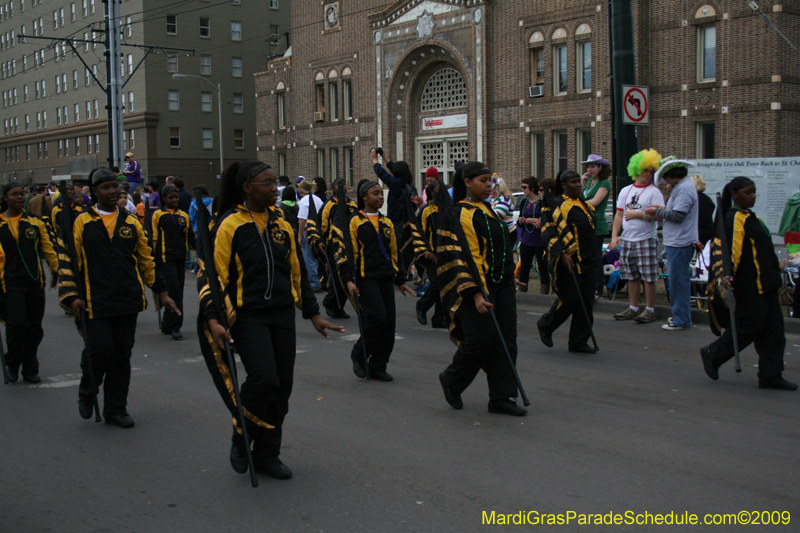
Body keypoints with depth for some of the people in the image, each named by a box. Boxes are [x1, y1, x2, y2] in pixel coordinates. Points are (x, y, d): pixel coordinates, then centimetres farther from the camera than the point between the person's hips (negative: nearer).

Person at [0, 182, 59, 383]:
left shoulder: (35, 223, 9)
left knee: (34, 328, 6)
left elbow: (47, 248, 15)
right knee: (16, 325, -12)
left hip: (35, 283, 3)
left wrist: (55, 268, 14)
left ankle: (30, 370, 21)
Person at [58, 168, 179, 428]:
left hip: (128, 301, 3)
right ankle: (87, 392, 24)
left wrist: (161, 292, 17)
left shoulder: (131, 223, 11)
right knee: (100, 351, -7)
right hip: (96, 303, -3)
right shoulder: (82, 223, 1)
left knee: (122, 356, 6)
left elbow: (146, 261, 18)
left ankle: (116, 409, 19)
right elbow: (68, 261, 1)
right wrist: (71, 296, -9)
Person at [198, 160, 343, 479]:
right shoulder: (229, 225, -7)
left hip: (282, 316, 6)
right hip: (248, 317, -6)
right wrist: (213, 319, -18)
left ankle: (267, 454, 20)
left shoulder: (282, 225, 11)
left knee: (282, 385, 5)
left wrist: (313, 314, 17)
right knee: (263, 378, -18)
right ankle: (241, 441, 8)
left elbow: (297, 272, 18)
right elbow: (213, 274, -8)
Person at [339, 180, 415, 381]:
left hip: (386, 280, 6)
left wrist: (400, 280, 22)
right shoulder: (355, 222, -1)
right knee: (377, 318, -18)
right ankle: (359, 355, 5)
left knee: (389, 323, 2)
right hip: (366, 279, -6)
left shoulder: (387, 223, 16)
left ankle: (378, 367, 13)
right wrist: (349, 280, -14)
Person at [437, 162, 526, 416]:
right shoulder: (459, 215, -12)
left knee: (505, 342, 4)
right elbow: (461, 257, -18)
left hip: (502, 285, 8)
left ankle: (501, 397, 10)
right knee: (481, 340, -9)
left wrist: (510, 284, 22)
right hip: (477, 285, -8)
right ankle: (451, 380, 17)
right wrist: (476, 293, -25)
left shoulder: (488, 210, 15)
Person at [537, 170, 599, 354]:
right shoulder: (557, 206, -8)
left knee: (586, 302, 4)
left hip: (587, 261, 7)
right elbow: (551, 233, -14)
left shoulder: (586, 205, 16)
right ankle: (545, 325, 17)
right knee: (569, 299, -8)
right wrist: (562, 254, -23)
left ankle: (579, 342, 12)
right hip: (568, 262, -7)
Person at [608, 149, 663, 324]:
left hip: (646, 240, -5)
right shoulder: (625, 191, 13)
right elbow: (619, 215, 11)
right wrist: (614, 236, 2)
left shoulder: (654, 192, -2)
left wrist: (637, 214, -12)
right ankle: (633, 308, 18)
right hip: (627, 240, 5)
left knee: (648, 277, -4)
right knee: (632, 276, 10)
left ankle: (650, 310, 4)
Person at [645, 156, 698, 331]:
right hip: (676, 242, 11)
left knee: (679, 281, -6)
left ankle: (681, 320, -1)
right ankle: (680, 315, 22)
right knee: (678, 280, 15)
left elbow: (677, 215, -21)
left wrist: (657, 212, -9)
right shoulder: (680, 186, 17)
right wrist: (660, 211, 9)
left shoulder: (684, 188, -16)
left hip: (680, 243, -11)